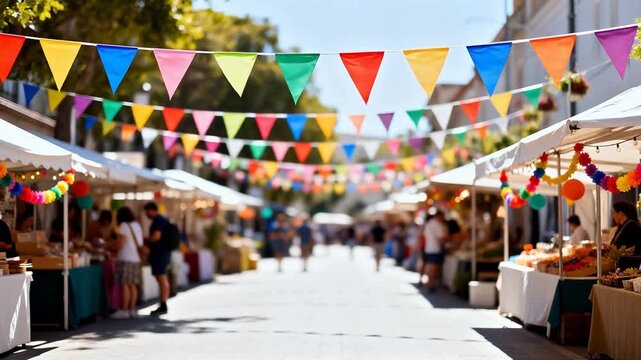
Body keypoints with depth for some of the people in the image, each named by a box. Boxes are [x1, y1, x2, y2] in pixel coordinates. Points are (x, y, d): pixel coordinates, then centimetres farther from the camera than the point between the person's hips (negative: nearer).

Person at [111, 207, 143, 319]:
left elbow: (120, 244, -11)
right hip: (136, 259, 8)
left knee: (124, 285, -7)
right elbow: (140, 244, 14)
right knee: (133, 285, 8)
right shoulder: (137, 225, 14)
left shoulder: (124, 226, -8)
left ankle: (124, 310, -9)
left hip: (125, 259, -8)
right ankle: (132, 309, 8)